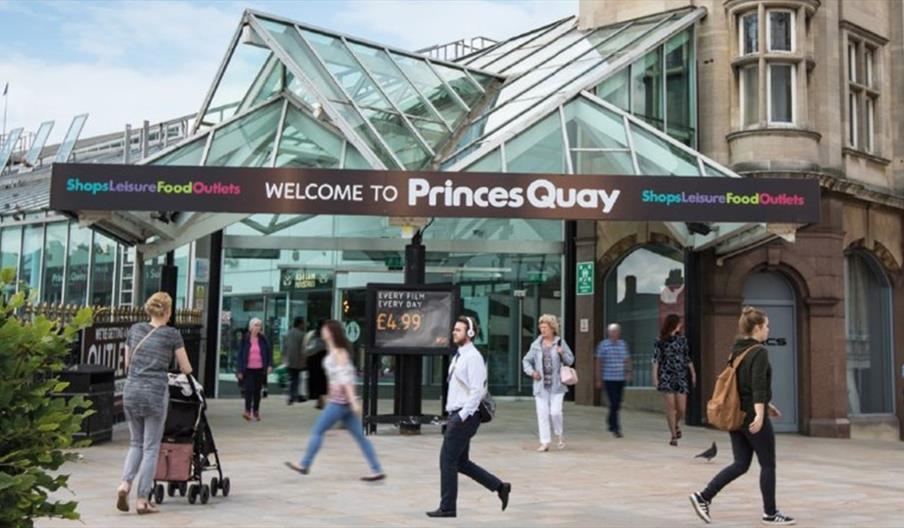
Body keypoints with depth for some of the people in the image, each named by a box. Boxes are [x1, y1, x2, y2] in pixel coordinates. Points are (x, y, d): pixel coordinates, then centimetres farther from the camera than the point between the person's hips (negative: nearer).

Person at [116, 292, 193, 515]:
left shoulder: (135, 329, 10)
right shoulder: (172, 334, -2)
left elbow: (127, 363, 18)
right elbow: (186, 369, 5)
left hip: (131, 391, 4)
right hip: (155, 393, -4)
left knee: (136, 443, 18)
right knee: (151, 447, 4)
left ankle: (125, 484, -2)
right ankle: (142, 500, 4)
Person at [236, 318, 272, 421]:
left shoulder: (263, 339, 4)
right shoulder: (245, 339, 0)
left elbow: (269, 352, 8)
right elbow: (240, 355, 1)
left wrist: (270, 365, -5)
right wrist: (240, 370, -3)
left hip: (260, 369, 2)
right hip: (248, 369, -2)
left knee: (257, 390, 8)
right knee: (249, 389, -14)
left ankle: (256, 412, 18)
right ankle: (247, 411, -15)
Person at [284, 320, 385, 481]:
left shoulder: (338, 353, -12)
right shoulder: (333, 352, 16)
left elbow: (346, 378, -20)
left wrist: (353, 401, -25)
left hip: (340, 401, -9)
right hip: (339, 400, 9)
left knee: (317, 431, 2)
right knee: (359, 435, 6)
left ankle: (304, 465, 13)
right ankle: (377, 470, 6)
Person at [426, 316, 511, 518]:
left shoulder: (473, 357, -14)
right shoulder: (459, 356, 14)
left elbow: (477, 390, -21)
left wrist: (461, 416, -22)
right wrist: (453, 417, 17)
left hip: (465, 416, -10)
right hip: (457, 415, 10)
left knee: (448, 460, -4)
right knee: (461, 462, 13)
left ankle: (447, 507, 7)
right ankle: (500, 487, 21)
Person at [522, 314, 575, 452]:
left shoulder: (560, 342, 2)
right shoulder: (536, 345, 5)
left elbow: (570, 360, 6)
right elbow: (526, 360, 11)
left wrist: (562, 354, -14)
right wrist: (531, 371, -6)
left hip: (556, 384, -2)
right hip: (541, 384, 2)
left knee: (555, 411, -9)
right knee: (542, 414, 1)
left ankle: (559, 436, 18)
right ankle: (544, 443, 8)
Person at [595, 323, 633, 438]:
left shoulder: (623, 344, 10)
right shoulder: (603, 345, -2)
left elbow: (627, 360, 13)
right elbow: (599, 363, 0)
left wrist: (629, 371, -4)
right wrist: (599, 380, -1)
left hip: (621, 379, 5)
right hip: (609, 379, -5)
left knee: (617, 404, 11)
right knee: (614, 403, -11)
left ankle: (611, 424, 29)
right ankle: (615, 428, -7)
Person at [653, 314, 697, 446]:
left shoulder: (682, 339, 11)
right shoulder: (660, 341, 0)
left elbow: (688, 358, 16)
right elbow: (656, 360, -3)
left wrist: (693, 373, 13)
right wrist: (655, 377, -9)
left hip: (681, 376, 3)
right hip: (666, 376, -3)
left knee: (681, 408, -1)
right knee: (671, 406, -8)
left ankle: (676, 425, 31)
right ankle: (674, 436, 1)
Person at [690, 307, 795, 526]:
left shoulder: (737, 350, 13)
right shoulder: (759, 352, -13)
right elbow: (758, 384, -24)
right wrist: (760, 413, -29)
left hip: (735, 414, 8)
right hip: (752, 416, -8)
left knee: (741, 464, 11)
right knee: (768, 465, 6)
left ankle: (703, 497, 2)